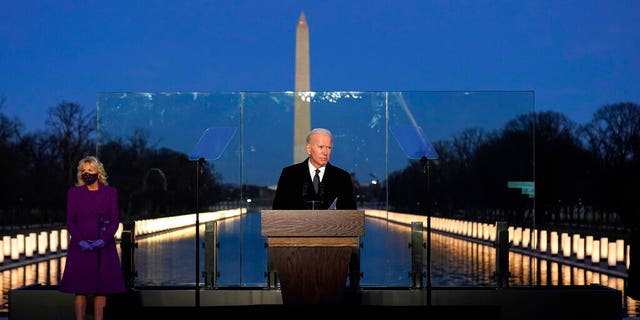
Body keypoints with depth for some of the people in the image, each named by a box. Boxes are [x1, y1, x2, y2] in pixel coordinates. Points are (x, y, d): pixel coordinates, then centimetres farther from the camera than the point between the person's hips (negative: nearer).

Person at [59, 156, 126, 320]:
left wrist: (103, 240, -14)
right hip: (80, 247, 0)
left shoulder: (110, 192, 6)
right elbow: (70, 221, 3)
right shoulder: (74, 192, 7)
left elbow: (115, 221, 2)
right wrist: (80, 241, -13)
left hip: (104, 247, 0)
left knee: (101, 289, 0)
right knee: (80, 288, -4)